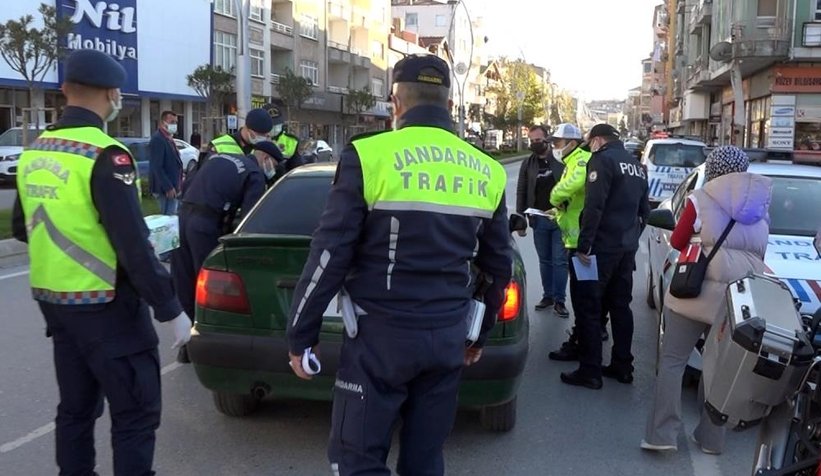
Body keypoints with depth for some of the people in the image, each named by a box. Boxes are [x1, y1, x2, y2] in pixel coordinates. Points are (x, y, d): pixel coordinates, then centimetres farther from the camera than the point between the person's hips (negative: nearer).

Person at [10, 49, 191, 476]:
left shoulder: (34, 153, 6)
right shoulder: (105, 156, -18)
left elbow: (21, 228, 18)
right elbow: (133, 245, -21)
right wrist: (171, 309, -15)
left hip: (53, 300, 8)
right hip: (104, 307, -8)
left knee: (76, 407, 18)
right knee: (136, 413, 1)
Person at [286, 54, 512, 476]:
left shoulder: (369, 157, -10)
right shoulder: (486, 172, 6)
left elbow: (329, 255, -10)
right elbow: (498, 266, 15)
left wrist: (300, 335, 0)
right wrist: (479, 335, 27)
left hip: (381, 337, -5)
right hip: (448, 337, 5)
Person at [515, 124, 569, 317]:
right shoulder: (528, 164, 8)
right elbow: (521, 193, 8)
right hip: (539, 220, 3)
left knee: (560, 261, -1)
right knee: (545, 261, 11)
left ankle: (559, 300, 5)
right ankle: (548, 295, 20)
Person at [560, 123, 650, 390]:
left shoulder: (603, 159, -11)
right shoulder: (636, 165, 16)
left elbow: (594, 207, -20)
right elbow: (644, 210, 22)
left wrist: (584, 245, -19)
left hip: (603, 247, -8)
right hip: (628, 248, 8)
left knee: (588, 308, -2)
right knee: (620, 307, 15)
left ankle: (589, 372, 0)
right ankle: (622, 366, 21)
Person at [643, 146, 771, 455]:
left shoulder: (702, 199, -3)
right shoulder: (760, 205, 9)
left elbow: (677, 242, 4)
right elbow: (759, 253, 18)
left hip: (698, 292, -4)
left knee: (672, 361, 5)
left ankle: (663, 433, 1)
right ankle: (711, 438, 19)